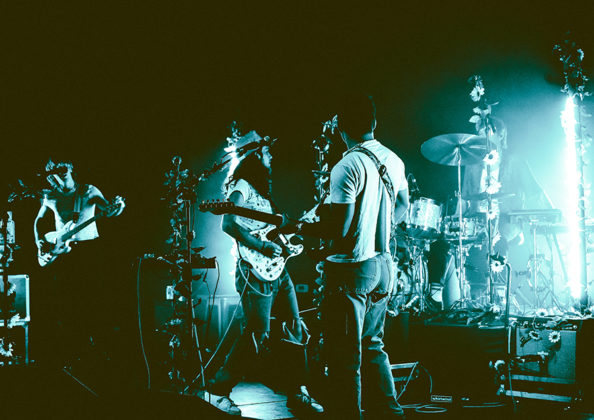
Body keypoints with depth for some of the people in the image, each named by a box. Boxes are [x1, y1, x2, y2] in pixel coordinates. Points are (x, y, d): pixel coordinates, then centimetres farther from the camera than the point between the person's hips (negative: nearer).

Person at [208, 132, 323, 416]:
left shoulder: (261, 188, 21)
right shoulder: (242, 186, -7)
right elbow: (229, 224, -20)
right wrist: (261, 247, -20)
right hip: (256, 273, -9)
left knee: (295, 329, 7)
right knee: (257, 338, -10)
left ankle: (297, 393, 14)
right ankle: (219, 390, 3)